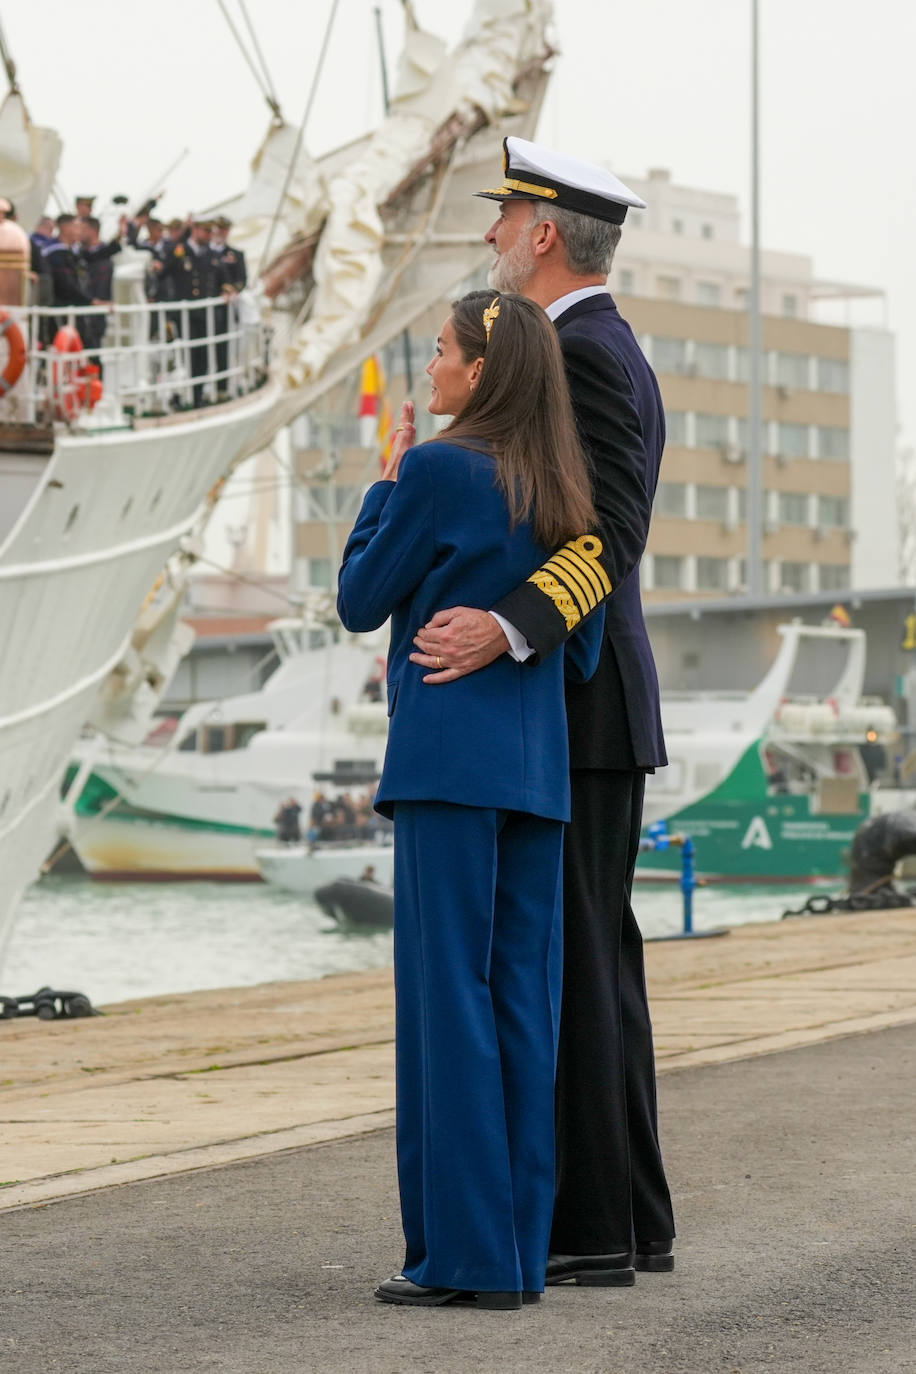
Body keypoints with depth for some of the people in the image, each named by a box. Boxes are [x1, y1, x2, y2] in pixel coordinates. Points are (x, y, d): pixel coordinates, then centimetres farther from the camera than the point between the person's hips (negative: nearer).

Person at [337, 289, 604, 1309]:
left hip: (450, 759, -7)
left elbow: (360, 601, 0)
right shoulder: (560, 490, 12)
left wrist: (387, 481, 8)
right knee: (522, 998, 7)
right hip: (541, 765, 7)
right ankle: (521, 1251, 10)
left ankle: (463, 1252, -3)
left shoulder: (438, 470, -8)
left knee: (447, 995, -4)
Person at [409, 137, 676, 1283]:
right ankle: (627, 1218, 14)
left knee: (562, 962, -8)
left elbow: (612, 535, -27)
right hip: (592, 710, 10)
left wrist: (502, 632, -41)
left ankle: (584, 1227, -4)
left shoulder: (582, 352, -14)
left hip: (563, 712, -10)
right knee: (592, 962, 11)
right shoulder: (615, 360, 19)